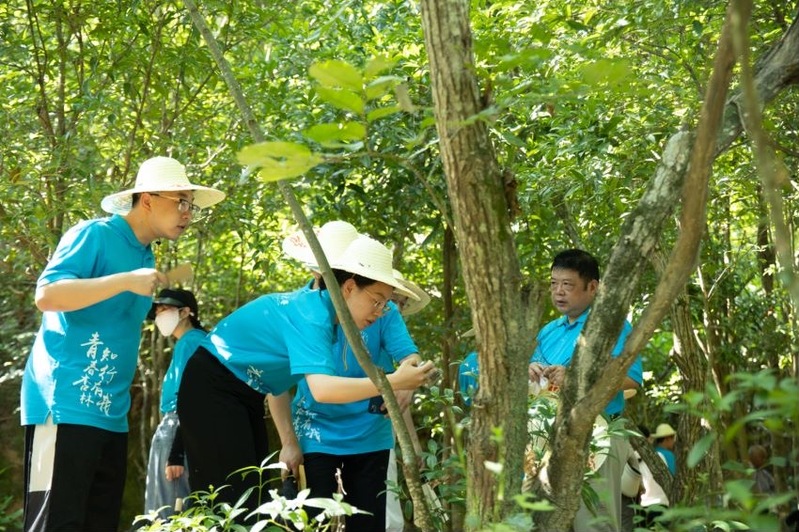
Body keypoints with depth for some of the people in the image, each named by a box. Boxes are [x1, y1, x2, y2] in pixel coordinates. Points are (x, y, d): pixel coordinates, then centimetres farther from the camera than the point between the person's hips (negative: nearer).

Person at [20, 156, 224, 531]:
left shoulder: (146, 258, 17)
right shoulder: (94, 235, -8)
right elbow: (47, 295, -19)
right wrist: (127, 281, -24)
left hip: (110, 413, 9)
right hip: (66, 405, -9)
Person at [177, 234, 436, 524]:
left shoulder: (318, 311, 4)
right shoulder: (311, 314, -25)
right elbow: (321, 389, -40)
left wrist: (289, 442, 9)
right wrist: (394, 382, -38)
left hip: (244, 395, 10)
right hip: (212, 389, -10)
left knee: (252, 496, 9)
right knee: (229, 501, -14)